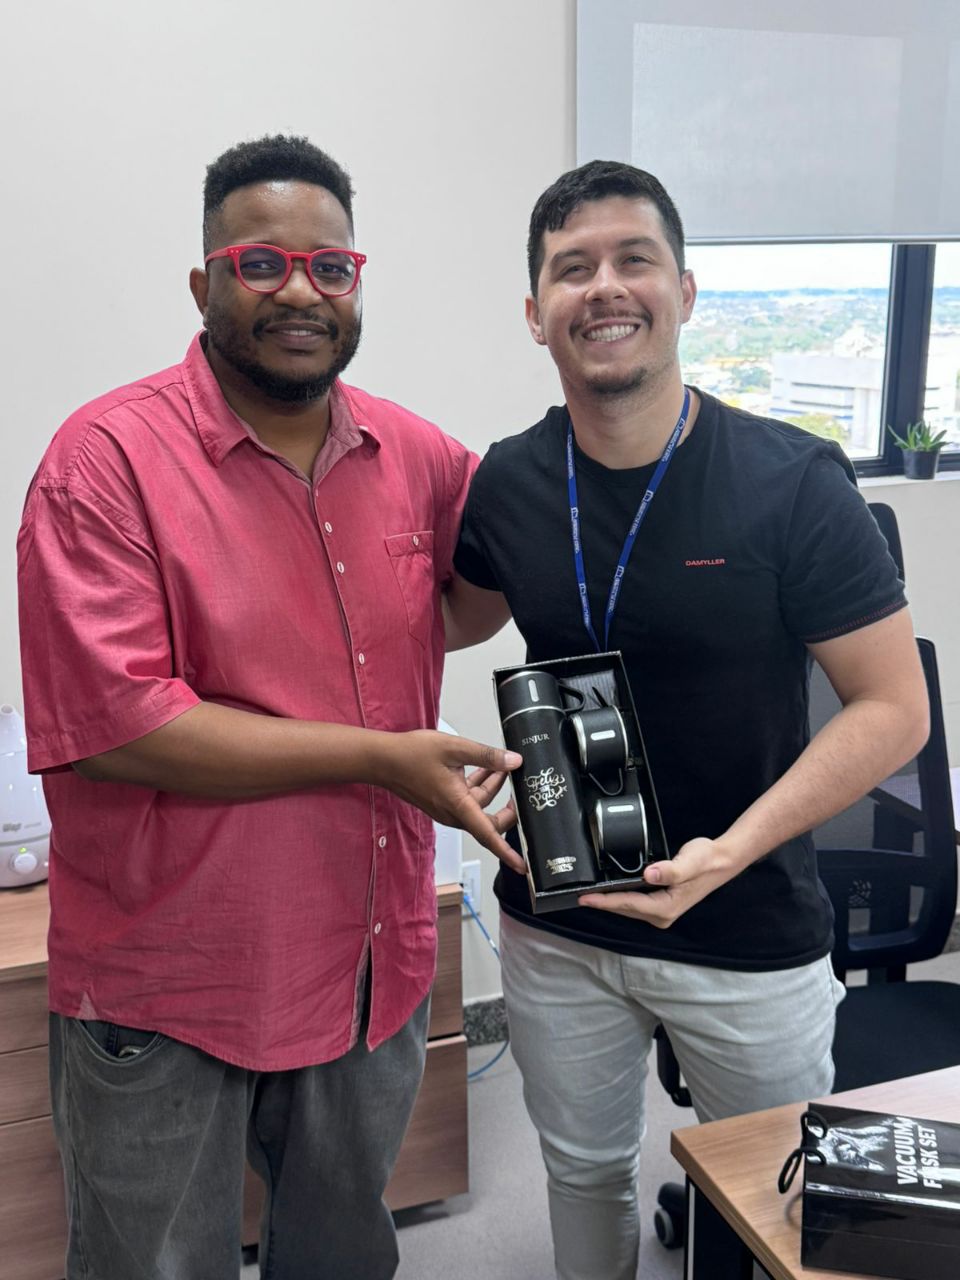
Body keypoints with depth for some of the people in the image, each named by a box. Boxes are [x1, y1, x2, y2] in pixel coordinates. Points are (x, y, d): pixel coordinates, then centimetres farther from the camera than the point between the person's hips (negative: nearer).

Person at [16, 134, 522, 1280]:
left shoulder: (413, 456, 1)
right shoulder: (110, 457, -15)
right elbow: (114, 724, -23)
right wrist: (378, 757, -22)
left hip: (374, 969, 5)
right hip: (164, 987, -4)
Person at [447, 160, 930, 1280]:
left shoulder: (791, 484, -17)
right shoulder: (506, 485, -6)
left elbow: (893, 707, -14)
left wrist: (733, 849, -25)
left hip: (747, 933, -3)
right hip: (556, 919, 3)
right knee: (582, 1172, 24)